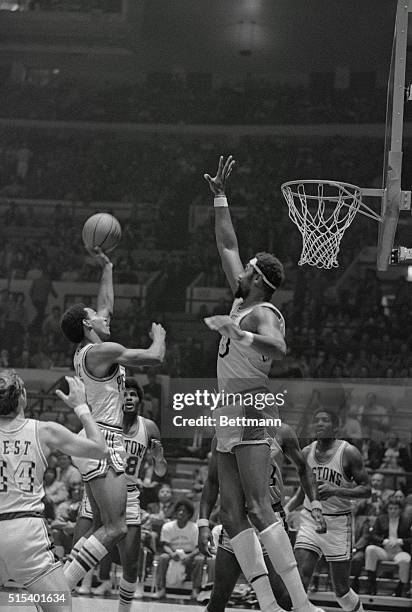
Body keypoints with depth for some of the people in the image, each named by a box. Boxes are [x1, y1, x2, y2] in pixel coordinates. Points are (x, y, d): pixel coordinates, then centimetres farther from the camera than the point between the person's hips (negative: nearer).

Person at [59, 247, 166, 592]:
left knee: (105, 527, 11)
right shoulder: (103, 351, -11)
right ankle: (59, 586, -22)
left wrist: (107, 268, 39)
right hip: (104, 441, -10)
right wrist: (159, 335, 12)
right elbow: (155, 357, -9)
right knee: (115, 529, -15)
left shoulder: (85, 351, 16)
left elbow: (106, 306, 32)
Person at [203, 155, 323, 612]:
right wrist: (219, 197, 24)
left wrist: (237, 332, -44)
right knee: (230, 512, 4)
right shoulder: (241, 301, 14)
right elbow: (227, 245, 24)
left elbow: (278, 347, -33)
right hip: (229, 412, 10)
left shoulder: (264, 313, -11)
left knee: (257, 507, -18)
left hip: (252, 409, -10)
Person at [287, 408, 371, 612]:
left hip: (338, 523, -3)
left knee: (341, 589, 4)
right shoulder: (307, 452, 5)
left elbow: (366, 489, -9)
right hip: (310, 520, 4)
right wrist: (286, 510, 7)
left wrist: (335, 490, -23)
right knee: (300, 578, -14)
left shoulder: (348, 453, -10)